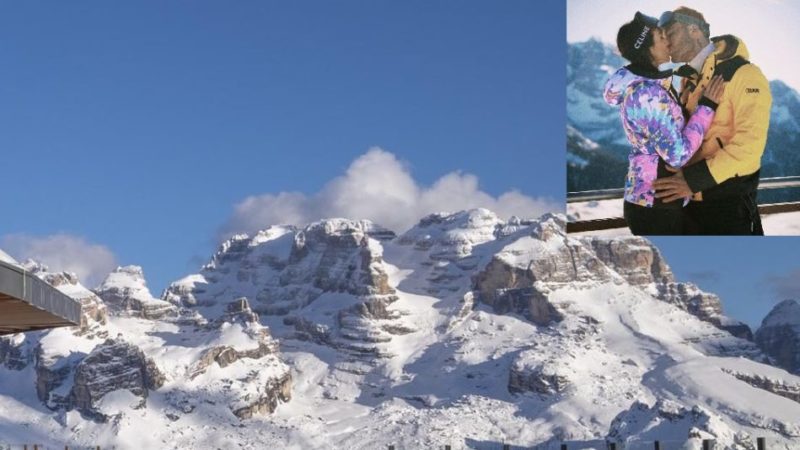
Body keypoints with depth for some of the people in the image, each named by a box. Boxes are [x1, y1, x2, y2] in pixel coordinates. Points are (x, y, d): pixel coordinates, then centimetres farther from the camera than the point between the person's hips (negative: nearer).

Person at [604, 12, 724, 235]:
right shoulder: (649, 94, -22)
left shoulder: (638, 85, 8)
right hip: (656, 203, -10)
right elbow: (678, 153, -23)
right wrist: (706, 106, -18)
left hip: (647, 198, 10)